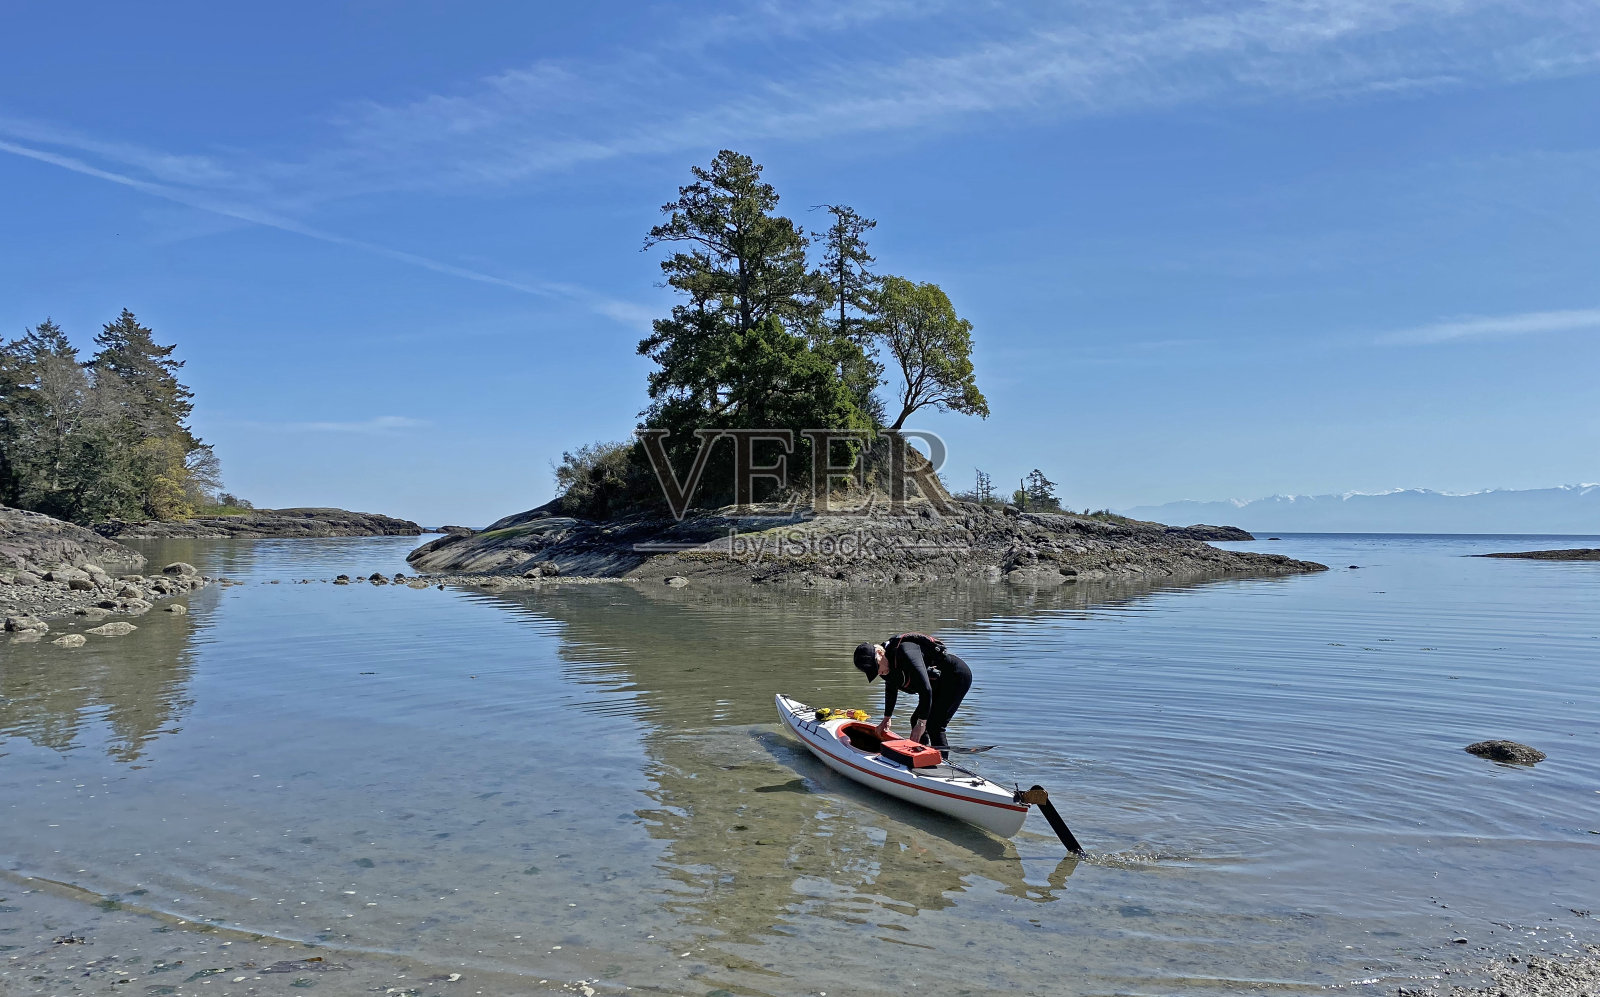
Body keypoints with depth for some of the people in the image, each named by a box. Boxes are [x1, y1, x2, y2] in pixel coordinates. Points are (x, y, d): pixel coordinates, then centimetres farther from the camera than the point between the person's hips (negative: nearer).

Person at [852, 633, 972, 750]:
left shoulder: (905, 652, -30)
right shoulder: (887, 663, -1)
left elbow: (926, 689, -32)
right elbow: (891, 689, 21)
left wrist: (921, 723, -27)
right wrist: (886, 718, 29)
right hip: (941, 683, 10)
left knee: (934, 727, -17)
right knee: (916, 721, 8)